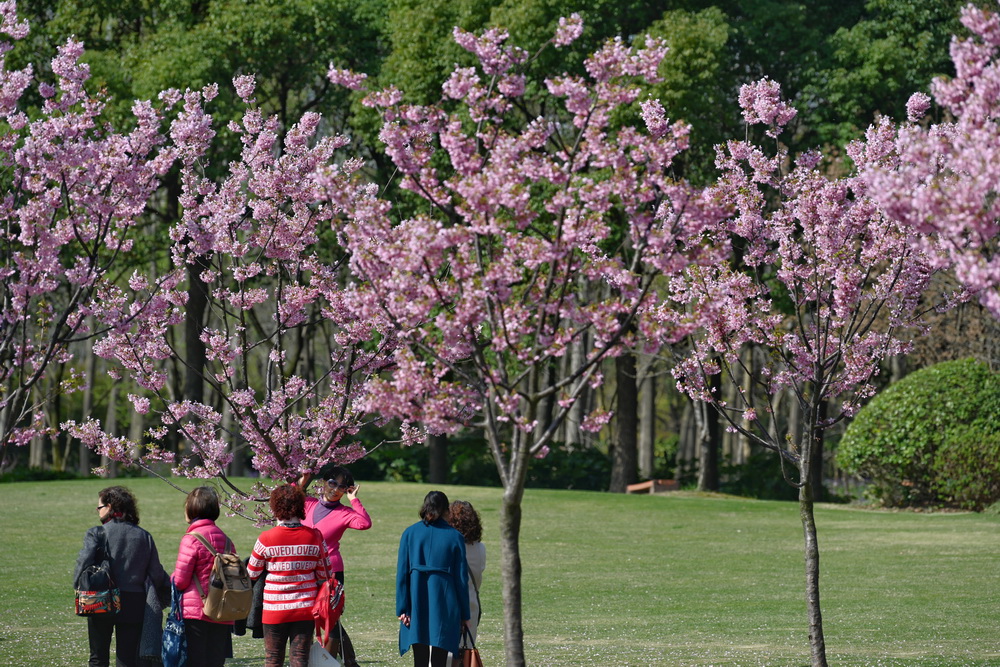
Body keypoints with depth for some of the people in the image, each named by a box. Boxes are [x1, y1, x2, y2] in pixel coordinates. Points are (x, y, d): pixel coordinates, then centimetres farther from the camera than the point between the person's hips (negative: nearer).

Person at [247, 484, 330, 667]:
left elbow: (251, 574, 2)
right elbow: (324, 576, 4)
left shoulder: (266, 540, -10)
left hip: (274, 610, -2)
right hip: (305, 610, 2)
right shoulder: (314, 537, -4)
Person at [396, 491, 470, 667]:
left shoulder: (410, 533, 3)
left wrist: (402, 608, 1)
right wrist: (464, 614, 7)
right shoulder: (455, 537, 0)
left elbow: (402, 573, 0)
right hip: (444, 604, -2)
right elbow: (461, 578, 1)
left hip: (417, 600, 2)